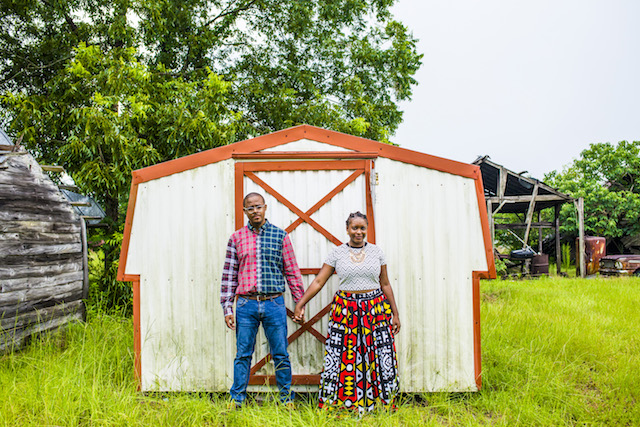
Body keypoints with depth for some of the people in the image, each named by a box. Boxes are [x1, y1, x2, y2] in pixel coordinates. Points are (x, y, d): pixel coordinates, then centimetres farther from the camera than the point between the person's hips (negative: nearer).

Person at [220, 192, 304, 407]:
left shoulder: (280, 236, 4)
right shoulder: (236, 238, 6)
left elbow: (292, 271, 7)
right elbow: (229, 274, 7)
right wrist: (227, 308, 3)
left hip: (274, 304, 0)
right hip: (246, 304, 1)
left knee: (281, 355, 6)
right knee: (243, 355, 8)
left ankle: (287, 400, 20)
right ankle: (237, 401, 21)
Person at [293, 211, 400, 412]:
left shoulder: (376, 251, 7)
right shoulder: (337, 253, 3)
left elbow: (385, 284, 11)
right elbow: (319, 281, 2)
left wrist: (395, 314, 9)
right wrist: (300, 304, -4)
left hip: (376, 309, 1)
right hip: (345, 310, -1)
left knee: (380, 357, 3)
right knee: (344, 357, 0)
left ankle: (383, 403, 18)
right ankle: (339, 403, 14)